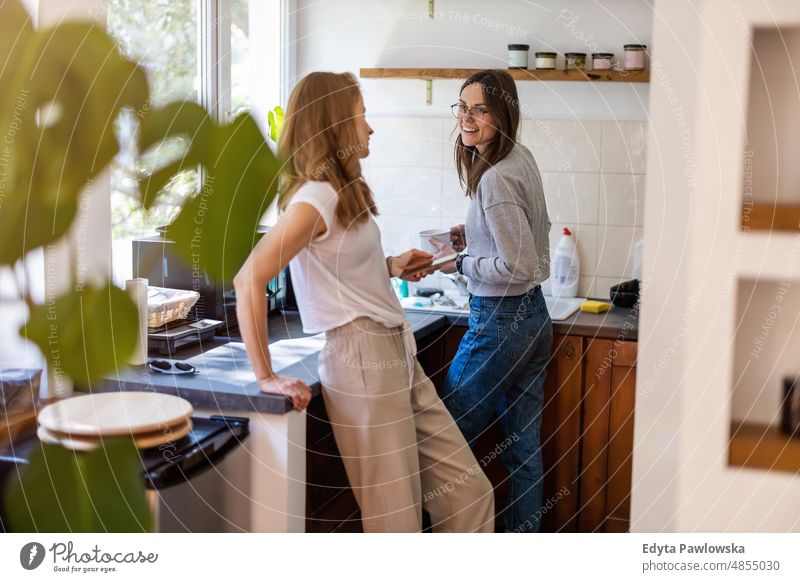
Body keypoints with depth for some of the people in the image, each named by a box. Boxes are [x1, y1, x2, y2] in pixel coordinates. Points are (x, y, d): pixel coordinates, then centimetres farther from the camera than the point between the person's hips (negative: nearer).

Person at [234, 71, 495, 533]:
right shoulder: (316, 196, -15)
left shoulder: (344, 191, 13)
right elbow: (250, 279, -24)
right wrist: (267, 378, -21)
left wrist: (390, 267, 14)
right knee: (396, 518, 1)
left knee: (469, 493, 9)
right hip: (363, 359, -9)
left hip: (397, 354, 9)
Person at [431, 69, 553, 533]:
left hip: (500, 324, -9)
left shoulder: (496, 178, -22)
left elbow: (520, 267, -24)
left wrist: (460, 264, -11)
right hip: (535, 317, 9)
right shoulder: (521, 157, 7)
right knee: (525, 447, 14)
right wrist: (475, 236, 11)